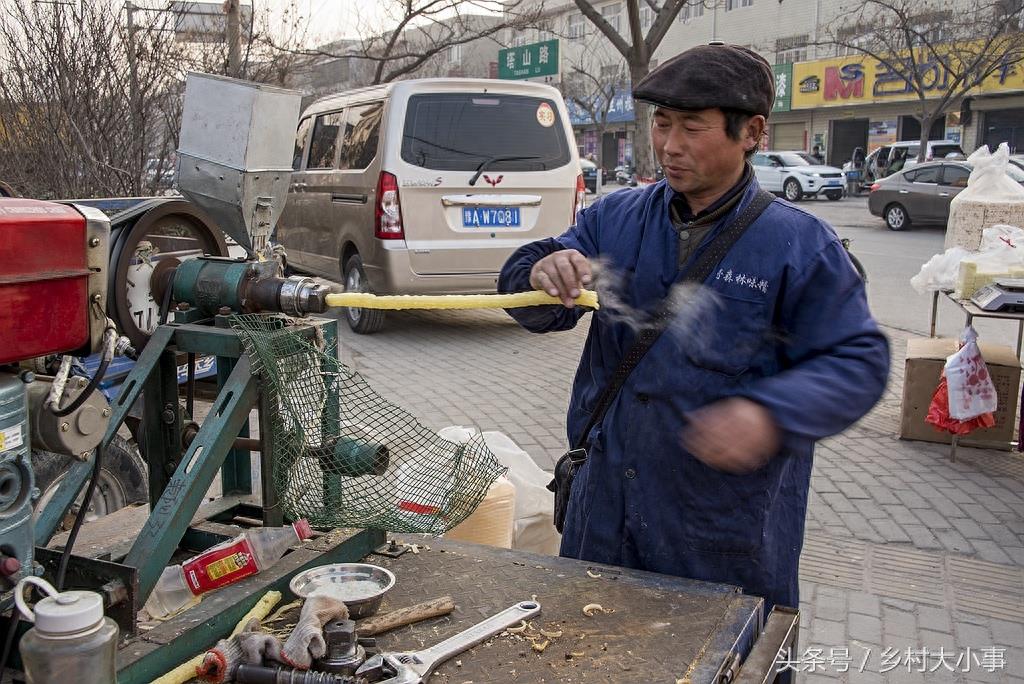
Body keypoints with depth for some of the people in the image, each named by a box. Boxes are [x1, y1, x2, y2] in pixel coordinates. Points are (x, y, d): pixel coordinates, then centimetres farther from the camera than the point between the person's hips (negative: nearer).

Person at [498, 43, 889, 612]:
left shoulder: (801, 244, -7)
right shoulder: (614, 217, 3)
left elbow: (858, 361, -9)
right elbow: (540, 313, 2)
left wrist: (773, 413, -28)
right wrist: (543, 272, -23)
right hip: (606, 508, 4)